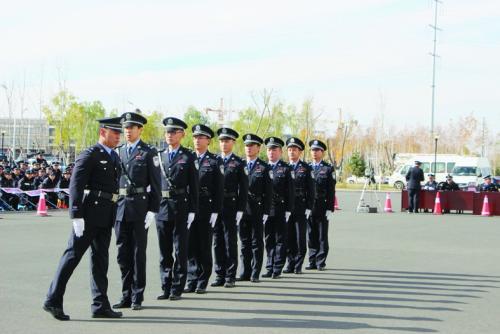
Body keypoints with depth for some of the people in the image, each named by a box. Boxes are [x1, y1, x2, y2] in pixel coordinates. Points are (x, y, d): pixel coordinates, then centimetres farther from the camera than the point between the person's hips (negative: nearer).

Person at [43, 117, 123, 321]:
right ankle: (53, 301, 2)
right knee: (73, 254, -4)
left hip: (106, 217, 8)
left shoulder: (114, 157, 17)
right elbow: (75, 186, -15)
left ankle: (100, 306, 13)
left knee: (100, 259, 9)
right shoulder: (90, 155, -8)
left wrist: (113, 215, 17)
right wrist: (76, 216, -21)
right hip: (90, 214, -8)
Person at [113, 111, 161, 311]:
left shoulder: (149, 153, -2)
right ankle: (126, 296, 17)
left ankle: (137, 297, 9)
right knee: (123, 254, 8)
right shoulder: (118, 152, 13)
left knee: (138, 253, 1)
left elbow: (156, 184, -4)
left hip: (140, 209, -4)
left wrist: (152, 211, -11)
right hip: (120, 208, 4)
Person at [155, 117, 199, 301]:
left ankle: (177, 289, 7)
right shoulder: (159, 156, 12)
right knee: (164, 251, 8)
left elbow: (194, 185, -3)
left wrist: (192, 210, -8)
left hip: (181, 207, -4)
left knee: (180, 250, 1)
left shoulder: (188, 157, 0)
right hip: (161, 207, 4)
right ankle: (166, 288, 15)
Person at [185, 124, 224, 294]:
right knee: (190, 246, 3)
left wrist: (215, 211, -9)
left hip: (206, 209, -3)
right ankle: (192, 281, 11)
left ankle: (202, 283, 10)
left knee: (204, 246, 3)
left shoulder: (215, 161, 1)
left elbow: (219, 189, -3)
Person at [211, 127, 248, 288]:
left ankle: (230, 276, 6)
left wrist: (240, 210, -9)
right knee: (217, 242, 6)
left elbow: (243, 189, -2)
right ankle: (220, 275, 13)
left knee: (230, 241, 0)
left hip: (231, 207, -3)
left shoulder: (239, 163, 1)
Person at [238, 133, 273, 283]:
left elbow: (268, 192, -3)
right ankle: (245, 272, 14)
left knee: (257, 242, 1)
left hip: (257, 210, -3)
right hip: (242, 209, 3)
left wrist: (266, 212, -9)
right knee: (244, 241, 8)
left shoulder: (264, 168, 0)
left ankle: (255, 274, 6)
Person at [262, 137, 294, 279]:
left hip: (280, 210, -3)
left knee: (280, 240, 1)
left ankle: (277, 269, 6)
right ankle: (270, 268, 14)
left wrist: (288, 210, -10)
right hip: (265, 209, 3)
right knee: (269, 240, 7)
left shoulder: (286, 169, 0)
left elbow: (291, 192, -4)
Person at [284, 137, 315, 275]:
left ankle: (298, 265, 5)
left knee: (300, 236, -2)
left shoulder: (306, 168, 2)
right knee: (288, 236, 4)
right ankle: (290, 263, 12)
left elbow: (311, 190, 0)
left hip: (301, 208, -2)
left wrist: (309, 208, -8)